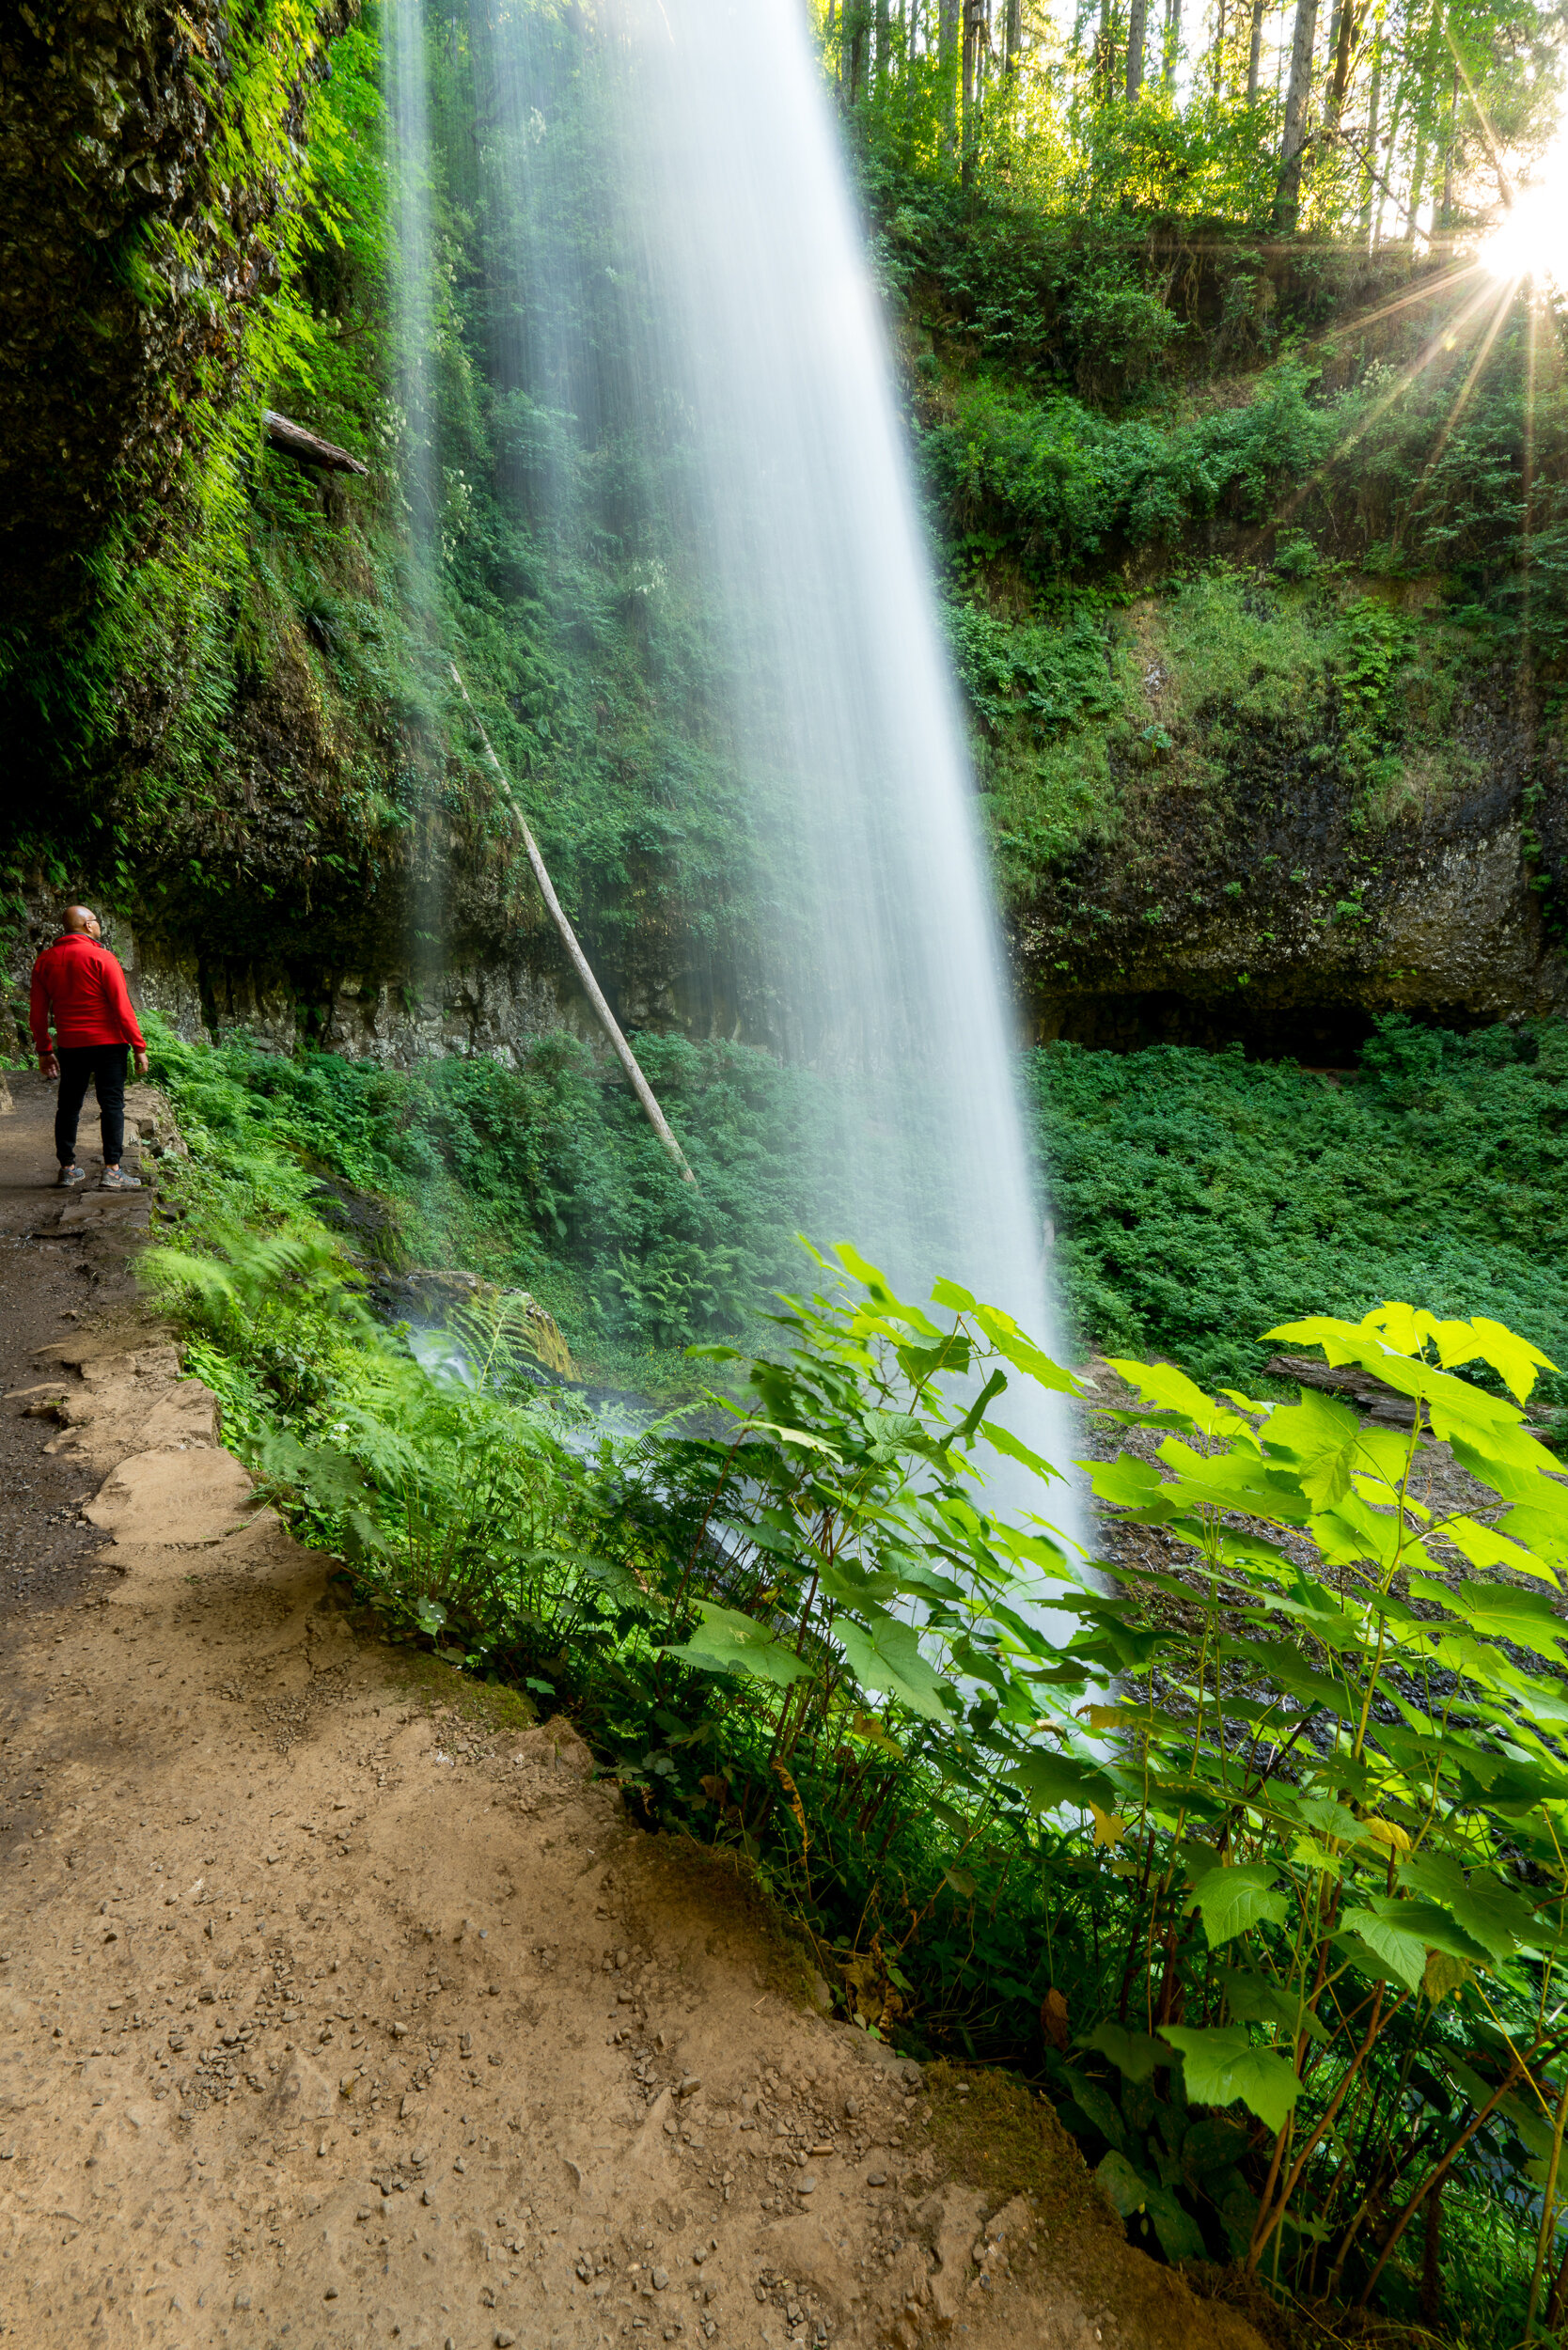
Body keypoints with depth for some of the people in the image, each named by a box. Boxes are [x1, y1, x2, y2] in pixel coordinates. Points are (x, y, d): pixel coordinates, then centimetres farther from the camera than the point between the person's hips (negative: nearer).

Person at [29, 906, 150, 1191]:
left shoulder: (45, 962, 6)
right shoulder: (101, 957, -9)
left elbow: (38, 1013, 8)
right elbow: (121, 1006, -13)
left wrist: (44, 1050, 16)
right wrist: (139, 1046, -10)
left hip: (69, 1046, 5)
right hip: (107, 1042, -5)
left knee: (69, 1105, 12)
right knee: (112, 1104, -2)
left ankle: (67, 1168, 17)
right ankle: (112, 1170, -6)